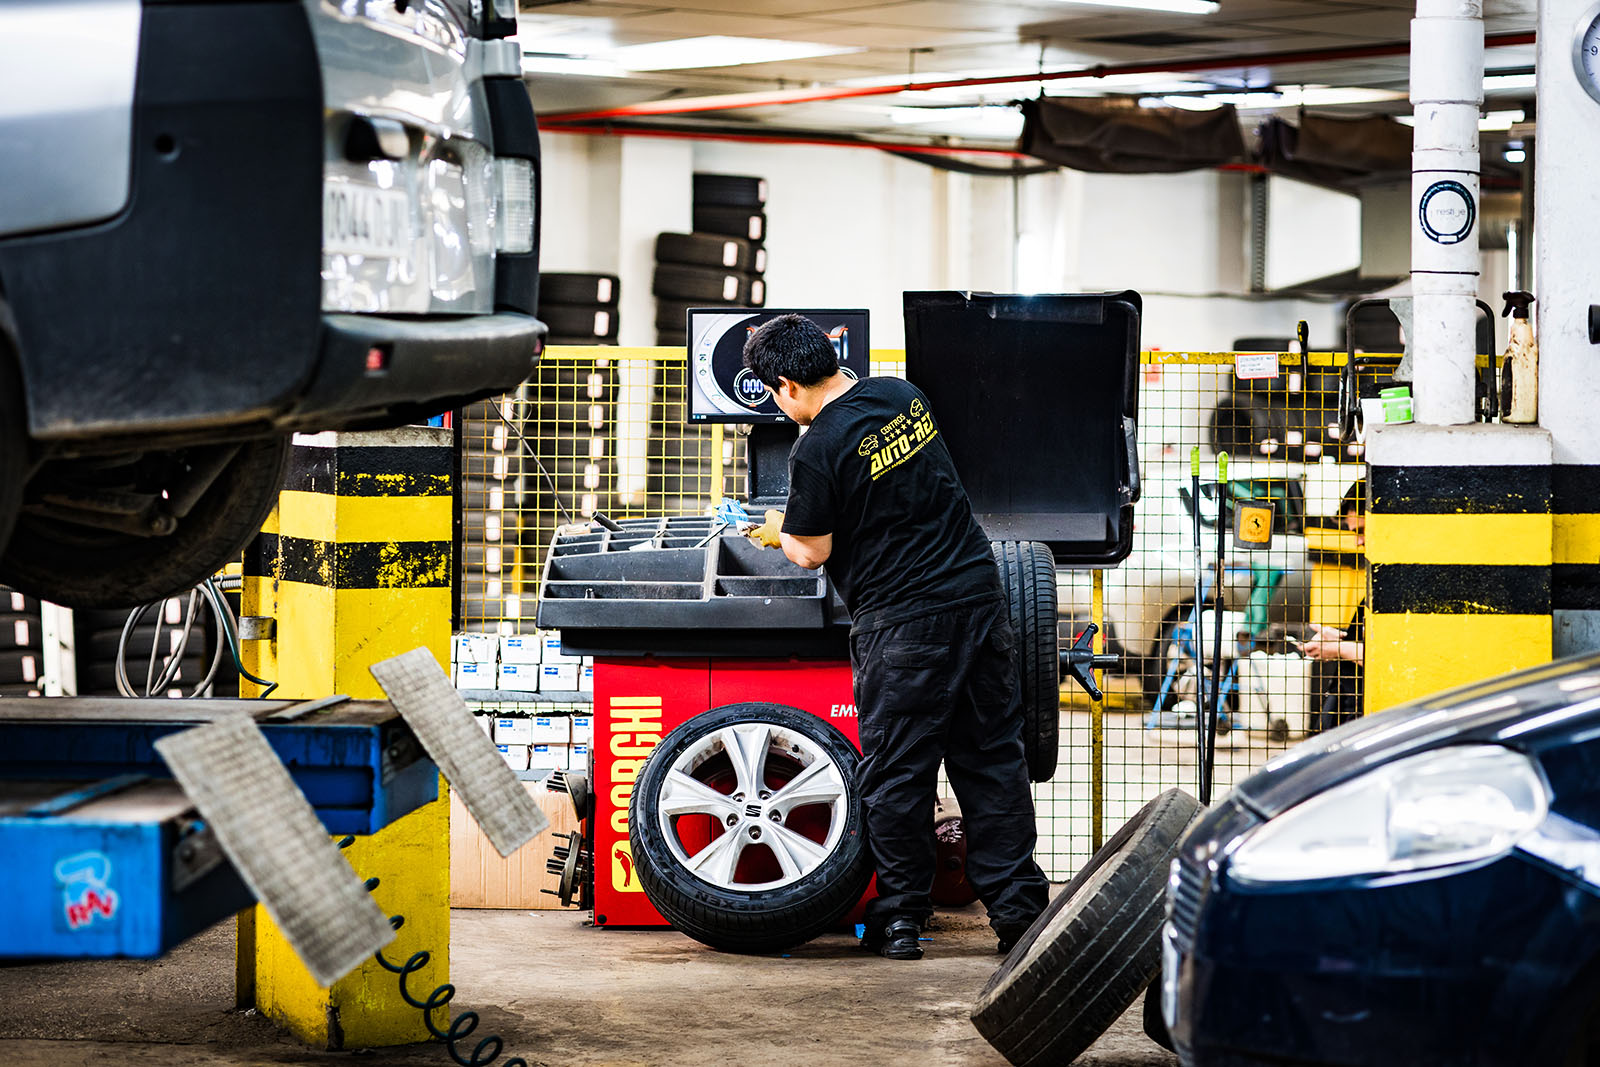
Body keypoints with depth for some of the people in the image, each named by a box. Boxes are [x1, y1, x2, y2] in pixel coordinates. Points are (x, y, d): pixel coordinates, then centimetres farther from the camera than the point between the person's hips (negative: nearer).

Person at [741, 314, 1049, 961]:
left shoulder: (818, 450, -15)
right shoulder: (904, 395, 8)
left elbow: (813, 552, -7)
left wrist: (777, 534, 15)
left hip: (904, 623, -7)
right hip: (979, 594, 7)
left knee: (896, 773, 4)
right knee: (992, 758, 10)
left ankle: (900, 919, 10)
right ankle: (1017, 909, 12)